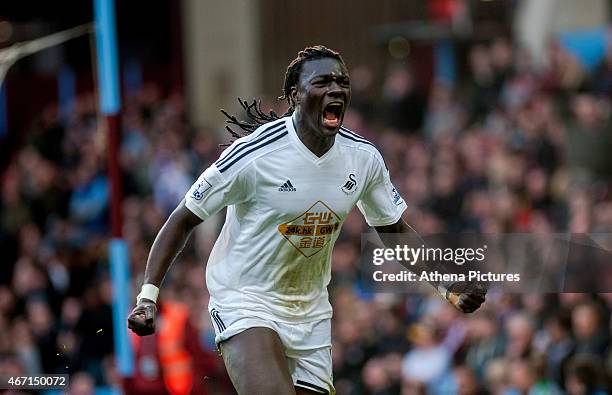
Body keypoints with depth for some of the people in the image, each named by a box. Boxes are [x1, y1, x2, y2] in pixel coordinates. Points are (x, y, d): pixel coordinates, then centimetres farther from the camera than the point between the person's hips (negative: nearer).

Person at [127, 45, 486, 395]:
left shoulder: (364, 158, -3)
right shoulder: (255, 154, -18)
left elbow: (396, 229, 12)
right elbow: (184, 220, -10)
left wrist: (450, 287, 0)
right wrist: (148, 295, -18)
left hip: (311, 312, 6)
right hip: (244, 299, -6)